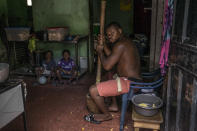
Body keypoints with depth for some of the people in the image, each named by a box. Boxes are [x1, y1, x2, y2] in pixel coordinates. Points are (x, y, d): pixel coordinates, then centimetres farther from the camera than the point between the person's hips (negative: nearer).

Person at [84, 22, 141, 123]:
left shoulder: (120, 44, -17)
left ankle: (107, 115, 12)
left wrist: (100, 51, -3)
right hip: (134, 80, 11)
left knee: (93, 90, -13)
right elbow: (112, 58, 23)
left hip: (128, 83, -11)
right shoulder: (126, 42, 16)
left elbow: (107, 66, -19)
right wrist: (104, 44, 16)